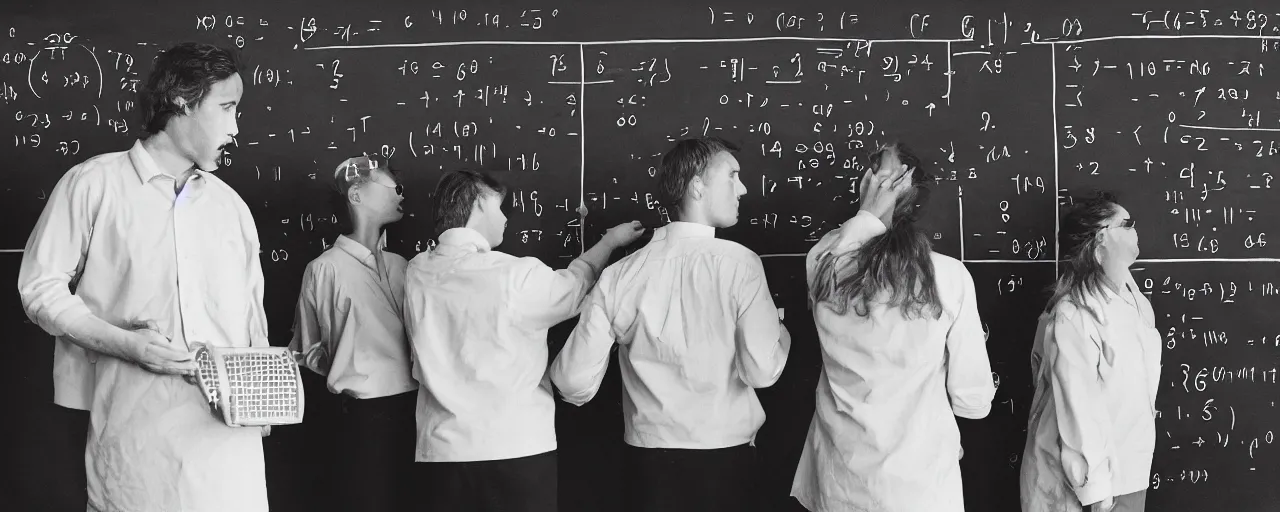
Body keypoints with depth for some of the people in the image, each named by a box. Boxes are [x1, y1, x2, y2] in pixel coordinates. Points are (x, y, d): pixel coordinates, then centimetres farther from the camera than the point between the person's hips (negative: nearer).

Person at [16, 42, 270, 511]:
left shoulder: (230, 206, 15)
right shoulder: (92, 184, 1)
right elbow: (41, 286, 0)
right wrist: (125, 344, -12)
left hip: (227, 426, 4)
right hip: (135, 428, -4)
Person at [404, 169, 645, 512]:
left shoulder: (417, 273, 2)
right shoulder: (516, 275, -12)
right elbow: (573, 287, 7)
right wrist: (611, 240, 24)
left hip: (442, 449, 5)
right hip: (516, 448, -4)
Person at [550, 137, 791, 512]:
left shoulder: (619, 275, -4)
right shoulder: (739, 264, -12)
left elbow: (574, 383, -4)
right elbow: (762, 371, -17)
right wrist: (779, 329, 5)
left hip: (649, 456, 2)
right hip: (725, 454, -2)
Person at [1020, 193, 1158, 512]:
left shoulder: (1130, 295, 2)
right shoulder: (1072, 317, -23)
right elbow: (1078, 407, -23)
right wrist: (1096, 486, -19)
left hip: (1131, 465, 7)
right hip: (1082, 471, -7)